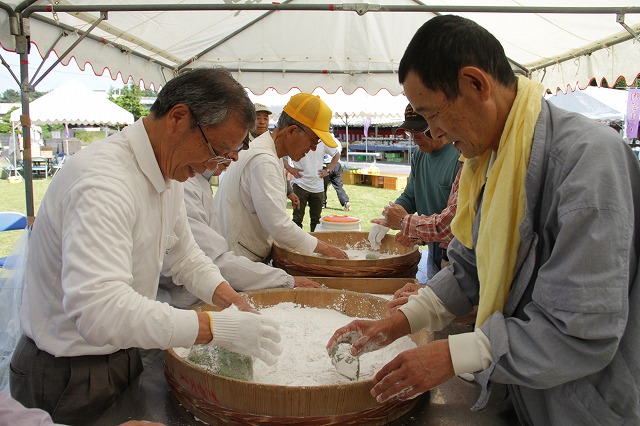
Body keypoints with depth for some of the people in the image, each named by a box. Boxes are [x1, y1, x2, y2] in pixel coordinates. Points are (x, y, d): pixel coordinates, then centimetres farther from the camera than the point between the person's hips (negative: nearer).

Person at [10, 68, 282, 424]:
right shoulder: (103, 180, -30)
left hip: (122, 356, 8)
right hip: (69, 378, -8)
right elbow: (100, 310, -40)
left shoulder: (166, 174, 1)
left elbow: (185, 257, 10)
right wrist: (217, 327, -36)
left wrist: (235, 302, -5)